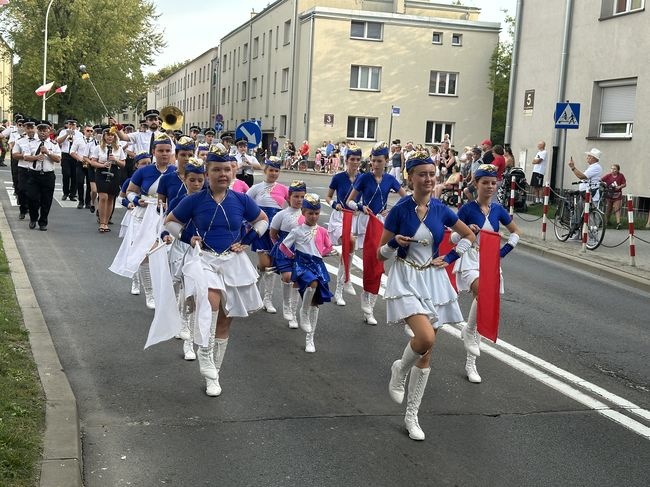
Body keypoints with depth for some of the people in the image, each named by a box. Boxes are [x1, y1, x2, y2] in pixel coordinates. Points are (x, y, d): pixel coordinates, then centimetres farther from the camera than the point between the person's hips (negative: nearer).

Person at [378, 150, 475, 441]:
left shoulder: (440, 210, 0)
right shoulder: (400, 210, -9)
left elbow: (469, 235, 16)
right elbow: (381, 254, -4)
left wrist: (450, 258, 5)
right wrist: (394, 243, -24)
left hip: (433, 280, 4)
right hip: (406, 279, -4)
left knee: (426, 353, 7)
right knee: (426, 338, -27)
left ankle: (411, 416, 20)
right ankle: (399, 370, 8)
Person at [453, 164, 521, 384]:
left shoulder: (498, 209, 4)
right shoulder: (467, 209, -7)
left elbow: (516, 232, 20)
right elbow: (453, 238, -3)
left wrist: (506, 250, 5)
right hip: (470, 259, -5)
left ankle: (470, 363, 13)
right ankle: (469, 331, -9)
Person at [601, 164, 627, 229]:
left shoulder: (621, 176, -3)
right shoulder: (608, 175, -5)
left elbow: (624, 184, 0)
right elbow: (601, 180, -11)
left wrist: (619, 187, -16)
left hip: (617, 195, -1)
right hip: (609, 195, 1)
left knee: (617, 209, -7)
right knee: (608, 209, 12)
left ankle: (618, 223, -11)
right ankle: (606, 222, 27)